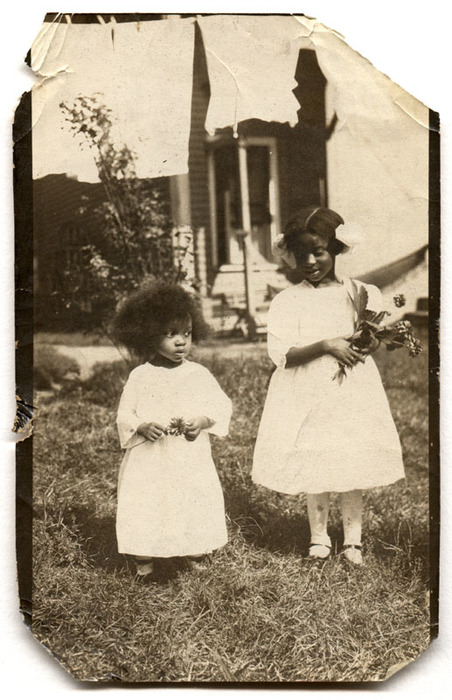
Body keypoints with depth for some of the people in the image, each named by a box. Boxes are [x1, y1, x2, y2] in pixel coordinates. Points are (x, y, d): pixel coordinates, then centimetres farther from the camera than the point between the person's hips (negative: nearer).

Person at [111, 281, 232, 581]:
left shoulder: (199, 374, 2)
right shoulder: (140, 376, 0)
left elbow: (222, 406, 4)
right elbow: (124, 415, 3)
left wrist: (202, 421, -14)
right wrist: (143, 427, -17)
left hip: (191, 460, 1)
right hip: (149, 461, -1)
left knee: (195, 508, 3)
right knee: (145, 510, -1)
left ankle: (192, 555, 24)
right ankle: (144, 563, 16)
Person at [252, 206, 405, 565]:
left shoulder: (360, 293, 2)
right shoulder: (286, 301, -3)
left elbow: (373, 343, 6)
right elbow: (281, 354, -12)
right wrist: (325, 346, -22)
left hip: (352, 392, 1)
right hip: (308, 396, -1)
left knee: (354, 465, 7)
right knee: (316, 468, 6)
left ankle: (353, 537, 23)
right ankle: (319, 536, 23)